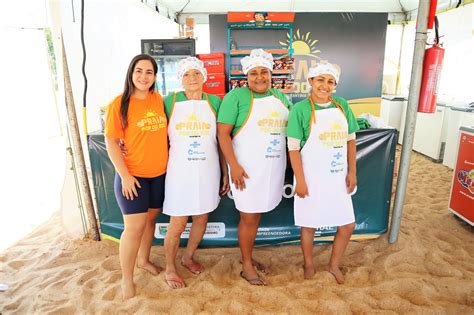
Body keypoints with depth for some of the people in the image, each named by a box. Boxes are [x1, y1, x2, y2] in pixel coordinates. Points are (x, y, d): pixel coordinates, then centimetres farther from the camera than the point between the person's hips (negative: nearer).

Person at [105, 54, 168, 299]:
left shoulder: (159, 100, 3)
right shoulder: (119, 104, -10)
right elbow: (111, 142, -10)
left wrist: (166, 159, 5)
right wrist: (125, 175, -14)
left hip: (159, 173, 5)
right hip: (132, 176, -5)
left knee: (150, 219, 17)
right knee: (134, 227, -1)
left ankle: (143, 259, 40)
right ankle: (126, 279, 18)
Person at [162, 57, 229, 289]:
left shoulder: (214, 102, 3)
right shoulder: (170, 102, -1)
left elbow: (221, 140, 6)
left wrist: (225, 173, 6)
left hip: (207, 171, 3)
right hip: (179, 171, -2)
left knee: (201, 219, 14)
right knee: (177, 224, 2)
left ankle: (188, 258, 41)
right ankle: (170, 268, 28)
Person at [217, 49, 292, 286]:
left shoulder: (280, 96, 12)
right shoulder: (237, 96, -7)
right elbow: (223, 133, -11)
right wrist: (234, 165, -18)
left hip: (273, 167, 6)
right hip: (246, 168, -5)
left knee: (256, 215, 16)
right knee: (248, 218, 4)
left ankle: (248, 257, 35)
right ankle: (247, 266, 23)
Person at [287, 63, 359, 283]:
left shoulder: (342, 105, 3)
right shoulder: (301, 109, -10)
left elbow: (351, 140, 9)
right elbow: (293, 148, -11)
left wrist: (352, 172, 5)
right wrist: (300, 181, -13)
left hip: (338, 178, 5)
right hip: (311, 178, -4)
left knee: (348, 225, 12)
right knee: (309, 224, 11)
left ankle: (334, 265, 36)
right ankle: (309, 265, 37)